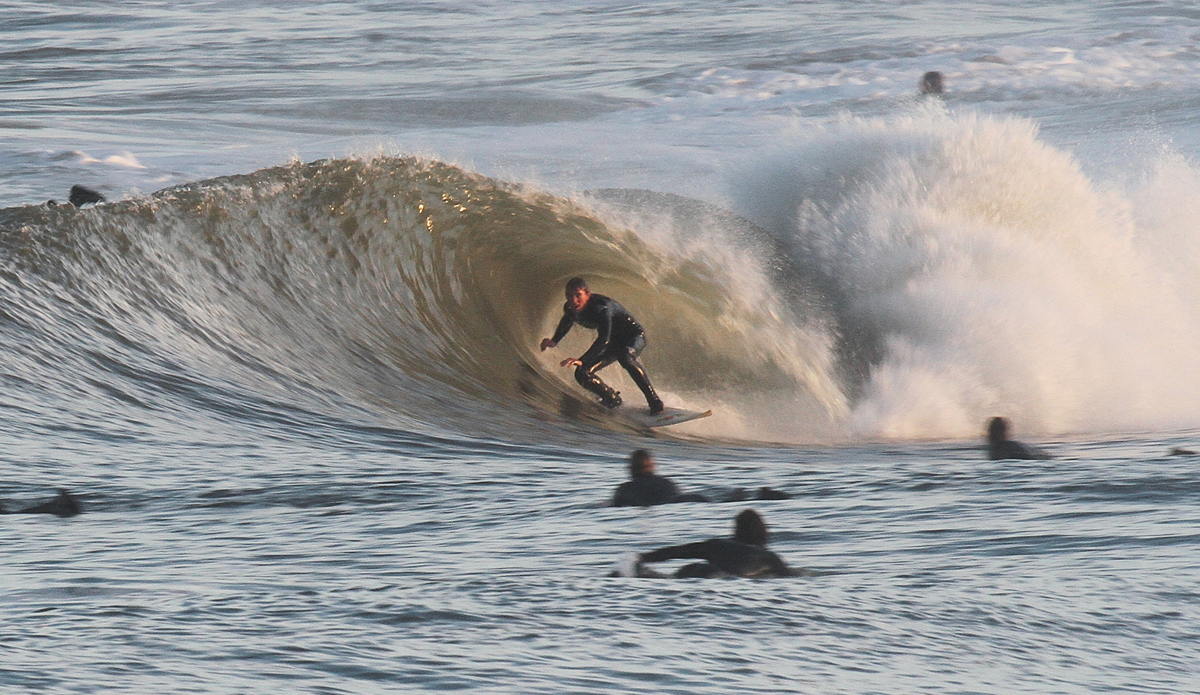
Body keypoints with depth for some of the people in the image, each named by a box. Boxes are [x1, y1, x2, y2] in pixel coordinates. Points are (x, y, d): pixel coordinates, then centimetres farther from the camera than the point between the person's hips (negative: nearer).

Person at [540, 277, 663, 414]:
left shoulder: (601, 307, -35)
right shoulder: (570, 309, -12)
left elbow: (604, 339, -46)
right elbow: (566, 322, 16)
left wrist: (582, 360, -53)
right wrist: (554, 341, 3)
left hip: (634, 336, -7)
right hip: (612, 345, 7)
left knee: (625, 356, -41)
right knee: (582, 374, -9)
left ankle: (654, 401, -31)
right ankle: (612, 398, 18)